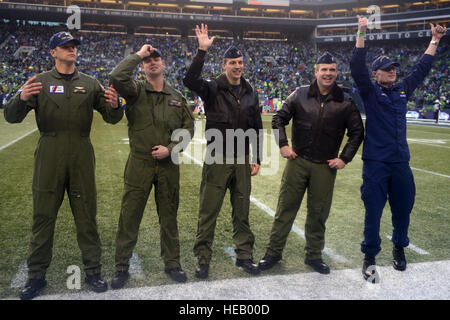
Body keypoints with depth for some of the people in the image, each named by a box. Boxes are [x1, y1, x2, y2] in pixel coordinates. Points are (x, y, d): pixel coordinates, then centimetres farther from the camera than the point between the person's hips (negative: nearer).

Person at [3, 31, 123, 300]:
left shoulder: (90, 84, 12)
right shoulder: (40, 82, 7)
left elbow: (112, 119, 9)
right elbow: (12, 117, -1)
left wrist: (114, 105, -14)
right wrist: (21, 99, -23)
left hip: (82, 155, 1)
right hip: (49, 154, -1)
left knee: (87, 214, 6)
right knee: (44, 215, 4)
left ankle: (93, 270, 16)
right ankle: (37, 275, 16)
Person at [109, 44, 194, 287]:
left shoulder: (176, 97, 8)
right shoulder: (136, 91, 0)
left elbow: (188, 127, 8)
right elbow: (116, 77, -21)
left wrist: (170, 149, -6)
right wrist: (137, 55, -10)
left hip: (168, 165, 2)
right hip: (139, 164, -2)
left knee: (169, 216, 13)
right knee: (129, 217, 4)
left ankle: (172, 263, 28)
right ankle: (122, 267, 19)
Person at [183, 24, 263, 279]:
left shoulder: (251, 93, 10)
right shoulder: (213, 89, -2)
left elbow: (257, 129, 13)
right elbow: (190, 80, -24)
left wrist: (257, 159, 9)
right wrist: (202, 51, -29)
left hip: (242, 161, 4)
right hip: (217, 160, -4)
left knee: (242, 212, 12)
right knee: (208, 212, 1)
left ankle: (244, 255, 26)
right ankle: (203, 259, 14)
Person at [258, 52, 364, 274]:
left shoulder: (346, 102, 1)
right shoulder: (300, 94, 1)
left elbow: (357, 132, 8)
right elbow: (279, 118, 8)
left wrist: (345, 158, 0)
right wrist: (283, 145, -3)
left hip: (325, 167, 0)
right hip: (298, 161, 0)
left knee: (318, 214, 10)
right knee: (285, 208, 4)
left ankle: (314, 255, 27)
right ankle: (274, 252, 18)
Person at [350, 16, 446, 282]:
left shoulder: (403, 90, 14)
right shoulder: (370, 91, 0)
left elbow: (422, 68, 24)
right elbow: (357, 67, -12)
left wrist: (435, 40, 27)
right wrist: (362, 34, -17)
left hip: (401, 163, 5)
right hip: (375, 163, -5)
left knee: (403, 208, 13)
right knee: (373, 211, -1)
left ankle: (399, 248, 36)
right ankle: (370, 257, 11)